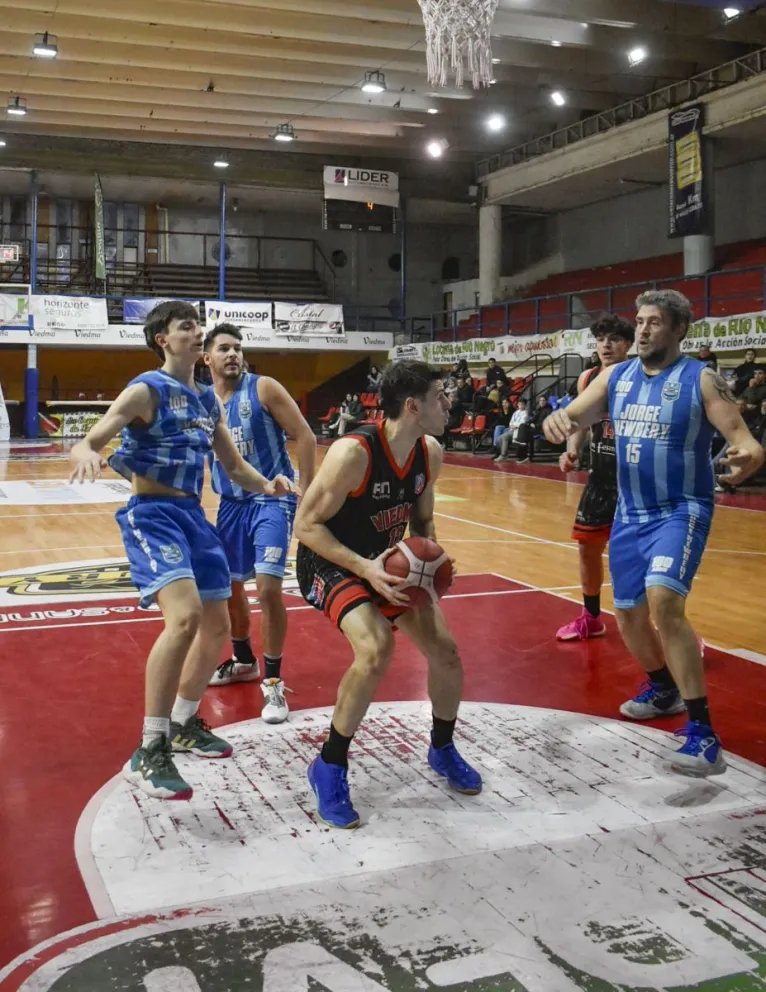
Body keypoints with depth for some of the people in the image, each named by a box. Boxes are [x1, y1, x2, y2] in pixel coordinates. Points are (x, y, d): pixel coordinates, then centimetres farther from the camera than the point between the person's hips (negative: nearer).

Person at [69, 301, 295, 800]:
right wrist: (86, 453, -44)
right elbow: (89, 441, -20)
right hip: (153, 514, -8)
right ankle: (149, 754, -18)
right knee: (185, 616, -27)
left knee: (217, 625, 13)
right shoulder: (147, 389, -9)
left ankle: (184, 724, 35)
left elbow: (234, 465, 19)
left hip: (194, 515, 8)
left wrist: (266, 484, -2)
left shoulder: (208, 399, 12)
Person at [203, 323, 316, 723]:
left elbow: (305, 437, -10)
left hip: (272, 499, -5)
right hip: (231, 502, 6)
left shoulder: (263, 388, -10)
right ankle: (243, 662, 37)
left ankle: (273, 682, -1)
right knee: (228, 586, 13)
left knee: (268, 588, -15)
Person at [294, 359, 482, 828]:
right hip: (331, 562, -7)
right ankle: (330, 767, -10)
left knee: (445, 649, 3)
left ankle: (443, 750, 31)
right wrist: (364, 568, -32)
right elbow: (307, 524, -23)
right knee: (377, 648, -30)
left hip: (389, 562, 7)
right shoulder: (353, 452, -30)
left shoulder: (430, 453, -8)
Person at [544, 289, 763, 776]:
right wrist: (556, 421, -22)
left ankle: (703, 731, -20)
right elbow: (573, 418, 3)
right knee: (629, 614, 14)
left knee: (664, 603, -27)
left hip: (682, 511, -6)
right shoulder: (615, 377, 5)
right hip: (630, 514, 6)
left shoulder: (702, 379, -10)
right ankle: (664, 689, 44)